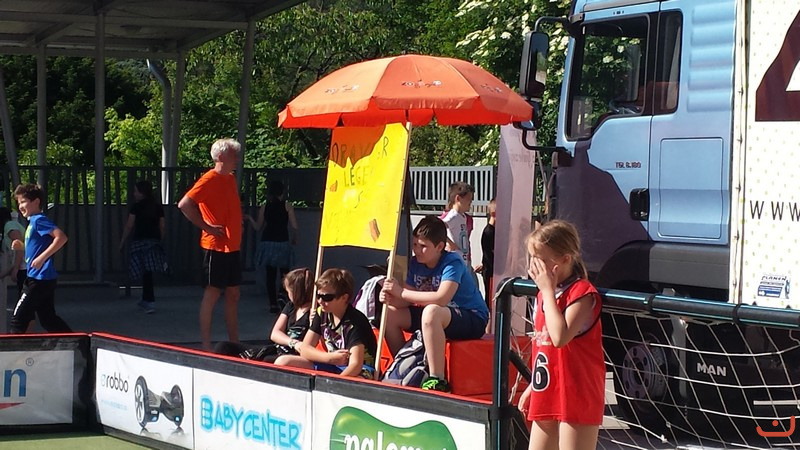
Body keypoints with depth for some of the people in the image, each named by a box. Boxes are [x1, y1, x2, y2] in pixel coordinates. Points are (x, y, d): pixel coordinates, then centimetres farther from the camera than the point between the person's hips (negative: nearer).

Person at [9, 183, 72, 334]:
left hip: (39, 280, -10)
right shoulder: (32, 222, 16)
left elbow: (61, 237, -26)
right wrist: (22, 246, 11)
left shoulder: (39, 220, -13)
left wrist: (42, 258, -27)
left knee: (18, 318, -4)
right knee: (48, 320, 12)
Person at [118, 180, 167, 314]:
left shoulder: (137, 206, -5)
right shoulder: (158, 206, 9)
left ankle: (150, 302, -14)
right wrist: (159, 241, 20)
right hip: (154, 241, 5)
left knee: (145, 272, -6)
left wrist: (122, 242, 4)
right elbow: (162, 226, 11)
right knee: (148, 272, 15)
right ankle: (146, 299, 25)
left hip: (140, 241, -5)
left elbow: (129, 226, -4)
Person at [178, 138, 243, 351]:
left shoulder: (230, 178, 13)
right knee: (212, 293, -4)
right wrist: (206, 227, -17)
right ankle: (206, 346, 0)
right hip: (216, 247, -9)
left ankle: (234, 343, 17)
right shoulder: (209, 179, -13)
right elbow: (184, 204, -21)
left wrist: (238, 224, 12)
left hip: (232, 246, 9)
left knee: (233, 294, 11)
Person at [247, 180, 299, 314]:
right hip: (282, 243, -2)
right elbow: (294, 226, -6)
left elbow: (257, 227, 8)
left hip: (267, 243, 2)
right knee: (284, 275, 7)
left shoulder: (264, 207, 2)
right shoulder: (287, 206, -4)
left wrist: (250, 218, 25)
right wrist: (294, 239, 12)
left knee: (270, 275, 6)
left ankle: (273, 304, 0)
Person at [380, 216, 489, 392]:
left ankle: (437, 381, -37)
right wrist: (390, 298, -23)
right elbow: (408, 299, 1)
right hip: (436, 317, 8)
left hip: (473, 319, -8)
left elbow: (441, 298, -34)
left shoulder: (453, 263, -19)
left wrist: (401, 292, -29)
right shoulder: (416, 264, 4)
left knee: (431, 311, -39)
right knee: (390, 313, 0)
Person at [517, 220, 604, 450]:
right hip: (547, 397, 9)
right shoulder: (544, 295, 12)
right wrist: (533, 387, 20)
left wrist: (548, 290, -22)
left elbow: (560, 337, -29)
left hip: (577, 398, -9)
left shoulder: (582, 293, -15)